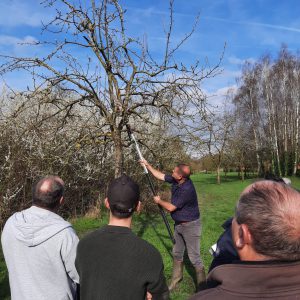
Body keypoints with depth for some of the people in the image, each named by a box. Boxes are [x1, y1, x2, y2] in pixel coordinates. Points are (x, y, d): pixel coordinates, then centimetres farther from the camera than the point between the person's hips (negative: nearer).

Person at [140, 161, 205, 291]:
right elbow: (161, 176, 10)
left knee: (194, 257, -2)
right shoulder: (176, 180, -8)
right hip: (178, 224, 9)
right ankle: (175, 279, 38)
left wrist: (159, 201, -5)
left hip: (190, 225, -9)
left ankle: (202, 284, 14)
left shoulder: (187, 190, -32)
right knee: (177, 253, 20)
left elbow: (171, 207, -23)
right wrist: (148, 165, 11)